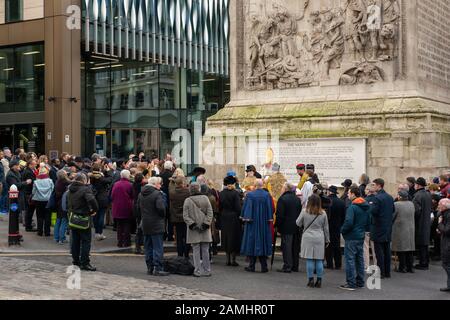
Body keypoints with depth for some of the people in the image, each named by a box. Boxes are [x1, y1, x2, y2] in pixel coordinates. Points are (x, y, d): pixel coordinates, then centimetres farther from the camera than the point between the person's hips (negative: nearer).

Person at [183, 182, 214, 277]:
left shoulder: (187, 201, -5)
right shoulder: (205, 198, 0)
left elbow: (185, 216, -8)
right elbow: (210, 213, -2)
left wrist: (192, 224, -6)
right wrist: (206, 223, -3)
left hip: (193, 230, -2)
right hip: (205, 230, 2)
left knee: (196, 251, 3)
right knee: (205, 250, 8)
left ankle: (198, 271, 3)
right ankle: (207, 270, 11)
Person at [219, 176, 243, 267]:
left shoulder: (221, 193, 2)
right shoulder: (235, 193, -12)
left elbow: (219, 207, 6)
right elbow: (238, 208, -13)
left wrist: (220, 218, 12)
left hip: (224, 218, 5)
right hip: (233, 217, -5)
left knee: (226, 238, 12)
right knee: (234, 238, 2)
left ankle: (228, 260, 16)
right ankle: (233, 260, 2)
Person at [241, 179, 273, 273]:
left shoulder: (249, 195, -9)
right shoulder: (267, 195, -3)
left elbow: (246, 208, -7)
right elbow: (271, 209, 0)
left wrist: (245, 218, 2)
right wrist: (270, 219, 8)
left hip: (252, 223, -2)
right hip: (264, 223, 2)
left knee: (251, 242, 5)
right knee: (263, 243, 7)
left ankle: (251, 266, 5)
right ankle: (264, 267, 7)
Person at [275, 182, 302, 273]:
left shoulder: (282, 199, -12)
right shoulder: (297, 199, 9)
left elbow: (279, 215, -16)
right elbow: (300, 213, 13)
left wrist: (277, 225, -7)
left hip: (286, 227, -7)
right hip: (296, 228, 7)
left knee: (286, 246, -3)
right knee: (295, 247, 13)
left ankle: (287, 266, -4)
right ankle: (295, 266, 19)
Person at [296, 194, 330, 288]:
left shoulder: (305, 211, -5)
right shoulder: (323, 213, 2)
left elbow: (298, 223, 5)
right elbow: (326, 228, 10)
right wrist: (327, 240, 18)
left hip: (308, 238, -1)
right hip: (319, 239, 2)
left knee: (309, 260, 3)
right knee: (319, 260, 6)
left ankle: (311, 280, 5)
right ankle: (319, 280, 8)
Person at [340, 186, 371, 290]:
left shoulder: (352, 207, -17)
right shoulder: (366, 207, 9)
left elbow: (348, 222, -24)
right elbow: (369, 222, 13)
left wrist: (342, 230, -8)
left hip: (352, 237, -8)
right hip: (361, 236, 8)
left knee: (350, 259, -2)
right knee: (360, 259, 14)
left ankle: (351, 283, -1)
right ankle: (360, 282, 21)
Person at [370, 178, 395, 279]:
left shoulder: (377, 198, -17)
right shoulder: (390, 197, 8)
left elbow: (373, 211, -21)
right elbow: (393, 210, 13)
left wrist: (370, 206, -3)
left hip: (379, 228, -8)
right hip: (388, 228, 8)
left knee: (379, 251, -3)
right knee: (387, 250, 12)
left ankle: (381, 272, -1)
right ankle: (387, 272, 17)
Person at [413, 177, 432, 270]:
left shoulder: (418, 195, -19)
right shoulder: (428, 194, 7)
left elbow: (417, 210, -23)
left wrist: (413, 220, -11)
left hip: (420, 223, -8)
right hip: (427, 222, 8)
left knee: (421, 245, -2)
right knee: (425, 243, 15)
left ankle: (423, 263, 0)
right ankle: (426, 262, 21)